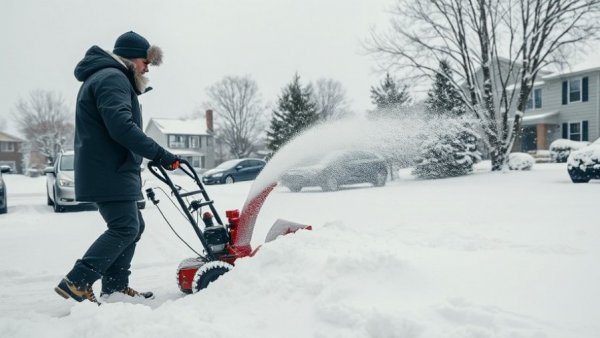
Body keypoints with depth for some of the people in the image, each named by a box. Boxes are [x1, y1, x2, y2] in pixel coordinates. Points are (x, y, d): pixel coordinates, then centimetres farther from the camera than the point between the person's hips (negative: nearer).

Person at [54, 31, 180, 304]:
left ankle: (115, 286, 15)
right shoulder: (112, 78, -11)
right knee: (124, 228, -12)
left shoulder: (105, 78, 25)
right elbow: (122, 127, -25)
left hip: (111, 171, 11)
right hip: (110, 172, -11)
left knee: (133, 226, 12)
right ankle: (77, 282, -12)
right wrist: (160, 154, -23)